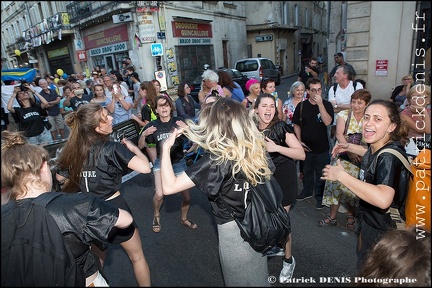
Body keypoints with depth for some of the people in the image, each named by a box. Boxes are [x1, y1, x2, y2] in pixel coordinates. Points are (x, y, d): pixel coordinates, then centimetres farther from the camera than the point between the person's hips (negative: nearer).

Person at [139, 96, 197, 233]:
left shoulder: (178, 121, -12)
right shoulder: (152, 125, -8)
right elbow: (140, 146, -4)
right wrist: (143, 134, -23)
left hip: (179, 162, 1)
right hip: (161, 162, 0)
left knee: (187, 196, 3)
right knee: (159, 194, -20)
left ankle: (184, 219, 37)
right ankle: (157, 216, 15)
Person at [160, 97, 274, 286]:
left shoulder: (215, 160, -28)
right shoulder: (258, 148, -11)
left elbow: (169, 187, -28)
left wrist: (166, 146, -18)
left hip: (234, 230, -5)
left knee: (240, 280, 23)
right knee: (258, 277, 30)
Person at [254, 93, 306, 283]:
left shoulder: (281, 127, -18)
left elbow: (301, 154, -22)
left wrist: (277, 147, -32)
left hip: (283, 179, -5)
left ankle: (288, 260, 26)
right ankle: (277, 246, 46)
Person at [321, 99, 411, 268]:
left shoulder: (389, 156, -32)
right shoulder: (377, 147, -6)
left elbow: (383, 199, -48)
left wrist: (341, 175, -40)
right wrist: (349, 147, 14)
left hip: (383, 230, -8)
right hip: (369, 219, 8)